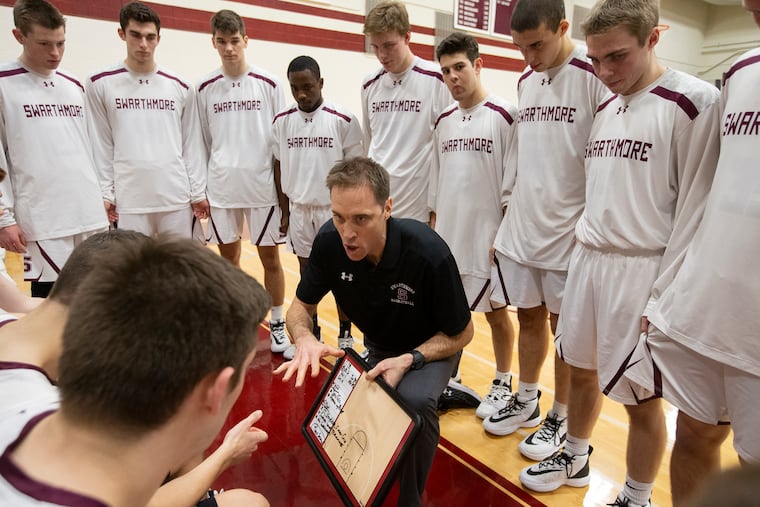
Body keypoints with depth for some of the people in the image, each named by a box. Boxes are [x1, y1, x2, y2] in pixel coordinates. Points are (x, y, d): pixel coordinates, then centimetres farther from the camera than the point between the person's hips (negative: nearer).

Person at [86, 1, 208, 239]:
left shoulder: (180, 87, 7)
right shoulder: (100, 84, 2)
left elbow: (192, 144, 7)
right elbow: (100, 146, 3)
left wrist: (199, 192, 3)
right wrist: (104, 193, -3)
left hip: (177, 198, 2)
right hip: (128, 201, -1)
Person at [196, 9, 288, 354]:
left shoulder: (268, 84, -1)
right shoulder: (205, 88, 6)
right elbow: (203, 143, 11)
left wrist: (284, 189, -1)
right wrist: (201, 189, 9)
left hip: (262, 187, -2)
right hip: (222, 189, 3)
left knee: (270, 258, 4)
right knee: (228, 257, 12)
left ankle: (277, 325, 18)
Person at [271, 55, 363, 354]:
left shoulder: (344, 120, -9)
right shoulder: (281, 121, 2)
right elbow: (279, 168, 8)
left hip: (335, 208, -3)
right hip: (299, 209, 4)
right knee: (307, 272, 13)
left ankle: (345, 335, 24)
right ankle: (310, 335, 29)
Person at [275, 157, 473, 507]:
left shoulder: (429, 253, -34)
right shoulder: (329, 241, -24)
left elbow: (461, 333, -18)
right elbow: (301, 306, -8)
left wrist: (409, 360, -33)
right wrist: (305, 339, -30)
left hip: (433, 346, -4)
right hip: (377, 346, 4)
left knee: (413, 400, -32)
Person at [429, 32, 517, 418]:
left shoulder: (504, 116, -8)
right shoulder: (443, 121, 9)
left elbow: (513, 187, -9)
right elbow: (436, 183, 12)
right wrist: (432, 229, 10)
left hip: (487, 236, -5)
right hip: (447, 234, 5)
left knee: (495, 312, 9)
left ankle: (503, 385, 28)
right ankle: (449, 379, 32)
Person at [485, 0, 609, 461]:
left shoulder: (595, 76, -11)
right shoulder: (525, 81, 10)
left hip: (567, 231, -5)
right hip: (521, 228, 6)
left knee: (565, 328, 8)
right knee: (529, 319, 16)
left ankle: (561, 420, 27)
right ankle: (526, 402, 34)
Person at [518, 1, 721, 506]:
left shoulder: (696, 101, -9)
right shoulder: (605, 108, 12)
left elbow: (695, 208, -12)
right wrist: (584, 244, 14)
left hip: (640, 269, -6)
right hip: (587, 260, 7)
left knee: (639, 396, 6)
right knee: (581, 370, 18)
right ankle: (575, 459, 40)